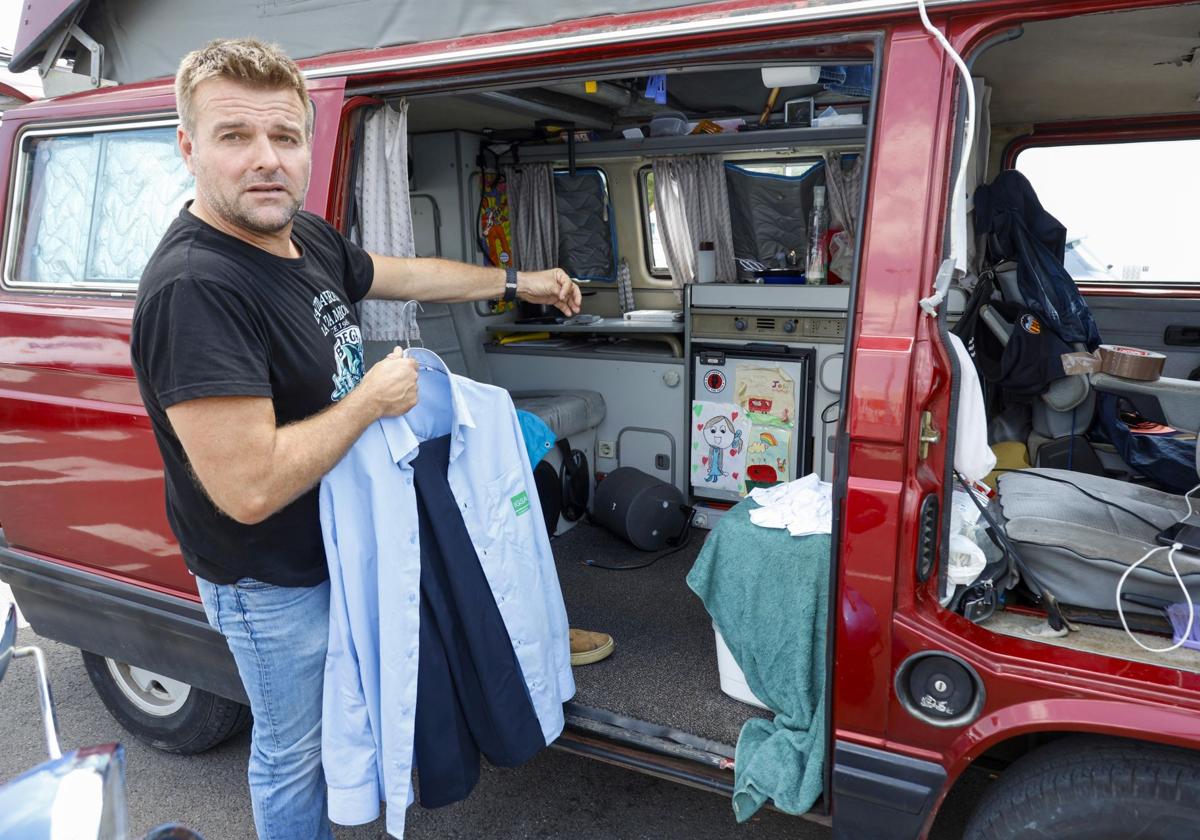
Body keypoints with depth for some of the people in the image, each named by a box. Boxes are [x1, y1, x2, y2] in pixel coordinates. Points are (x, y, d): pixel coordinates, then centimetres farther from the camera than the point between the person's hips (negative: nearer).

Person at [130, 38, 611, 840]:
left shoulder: (307, 236, -6)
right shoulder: (194, 288, -33)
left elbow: (402, 274, 15)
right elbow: (251, 489, -37)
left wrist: (518, 282, 21)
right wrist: (374, 398, -25)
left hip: (345, 535, 7)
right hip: (275, 583, -6)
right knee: (294, 752, 17)